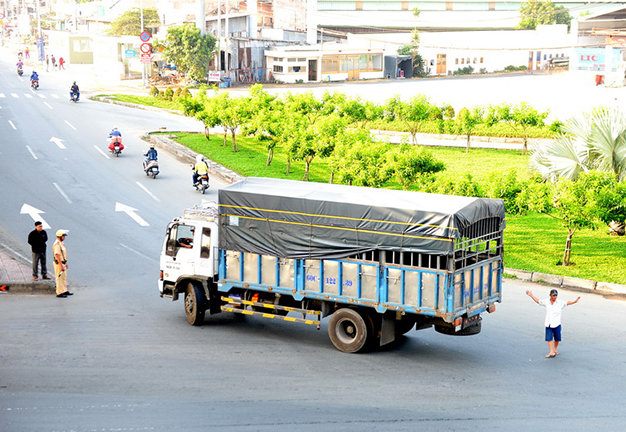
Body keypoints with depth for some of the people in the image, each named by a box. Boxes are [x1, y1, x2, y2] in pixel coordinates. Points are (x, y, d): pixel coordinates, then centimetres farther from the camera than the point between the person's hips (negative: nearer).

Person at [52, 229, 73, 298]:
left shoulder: (61, 243, 11)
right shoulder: (57, 244, -21)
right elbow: (57, 255, -27)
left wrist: (65, 263, 23)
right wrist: (61, 266, -28)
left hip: (62, 263, 10)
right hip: (59, 264, -10)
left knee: (64, 277, 16)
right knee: (59, 278, -3)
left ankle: (65, 291, 25)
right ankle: (59, 293, 4)